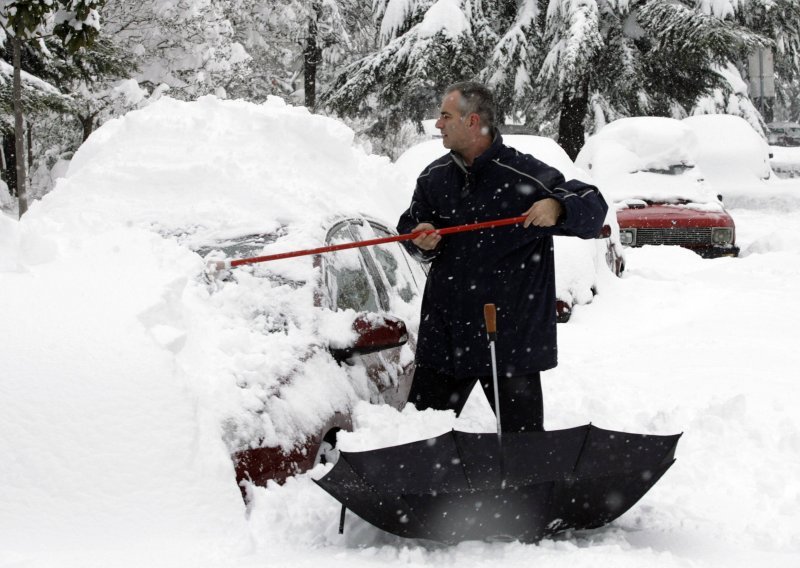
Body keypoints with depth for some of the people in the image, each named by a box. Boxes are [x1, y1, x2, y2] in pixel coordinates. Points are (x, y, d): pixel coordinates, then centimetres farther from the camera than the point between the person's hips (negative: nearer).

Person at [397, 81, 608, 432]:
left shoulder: (524, 175, -11)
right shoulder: (434, 177, 7)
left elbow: (594, 209, -9)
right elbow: (409, 225, 18)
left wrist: (557, 208, -30)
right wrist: (420, 240, -6)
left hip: (511, 335, -5)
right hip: (445, 333, 5)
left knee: (524, 436, 4)